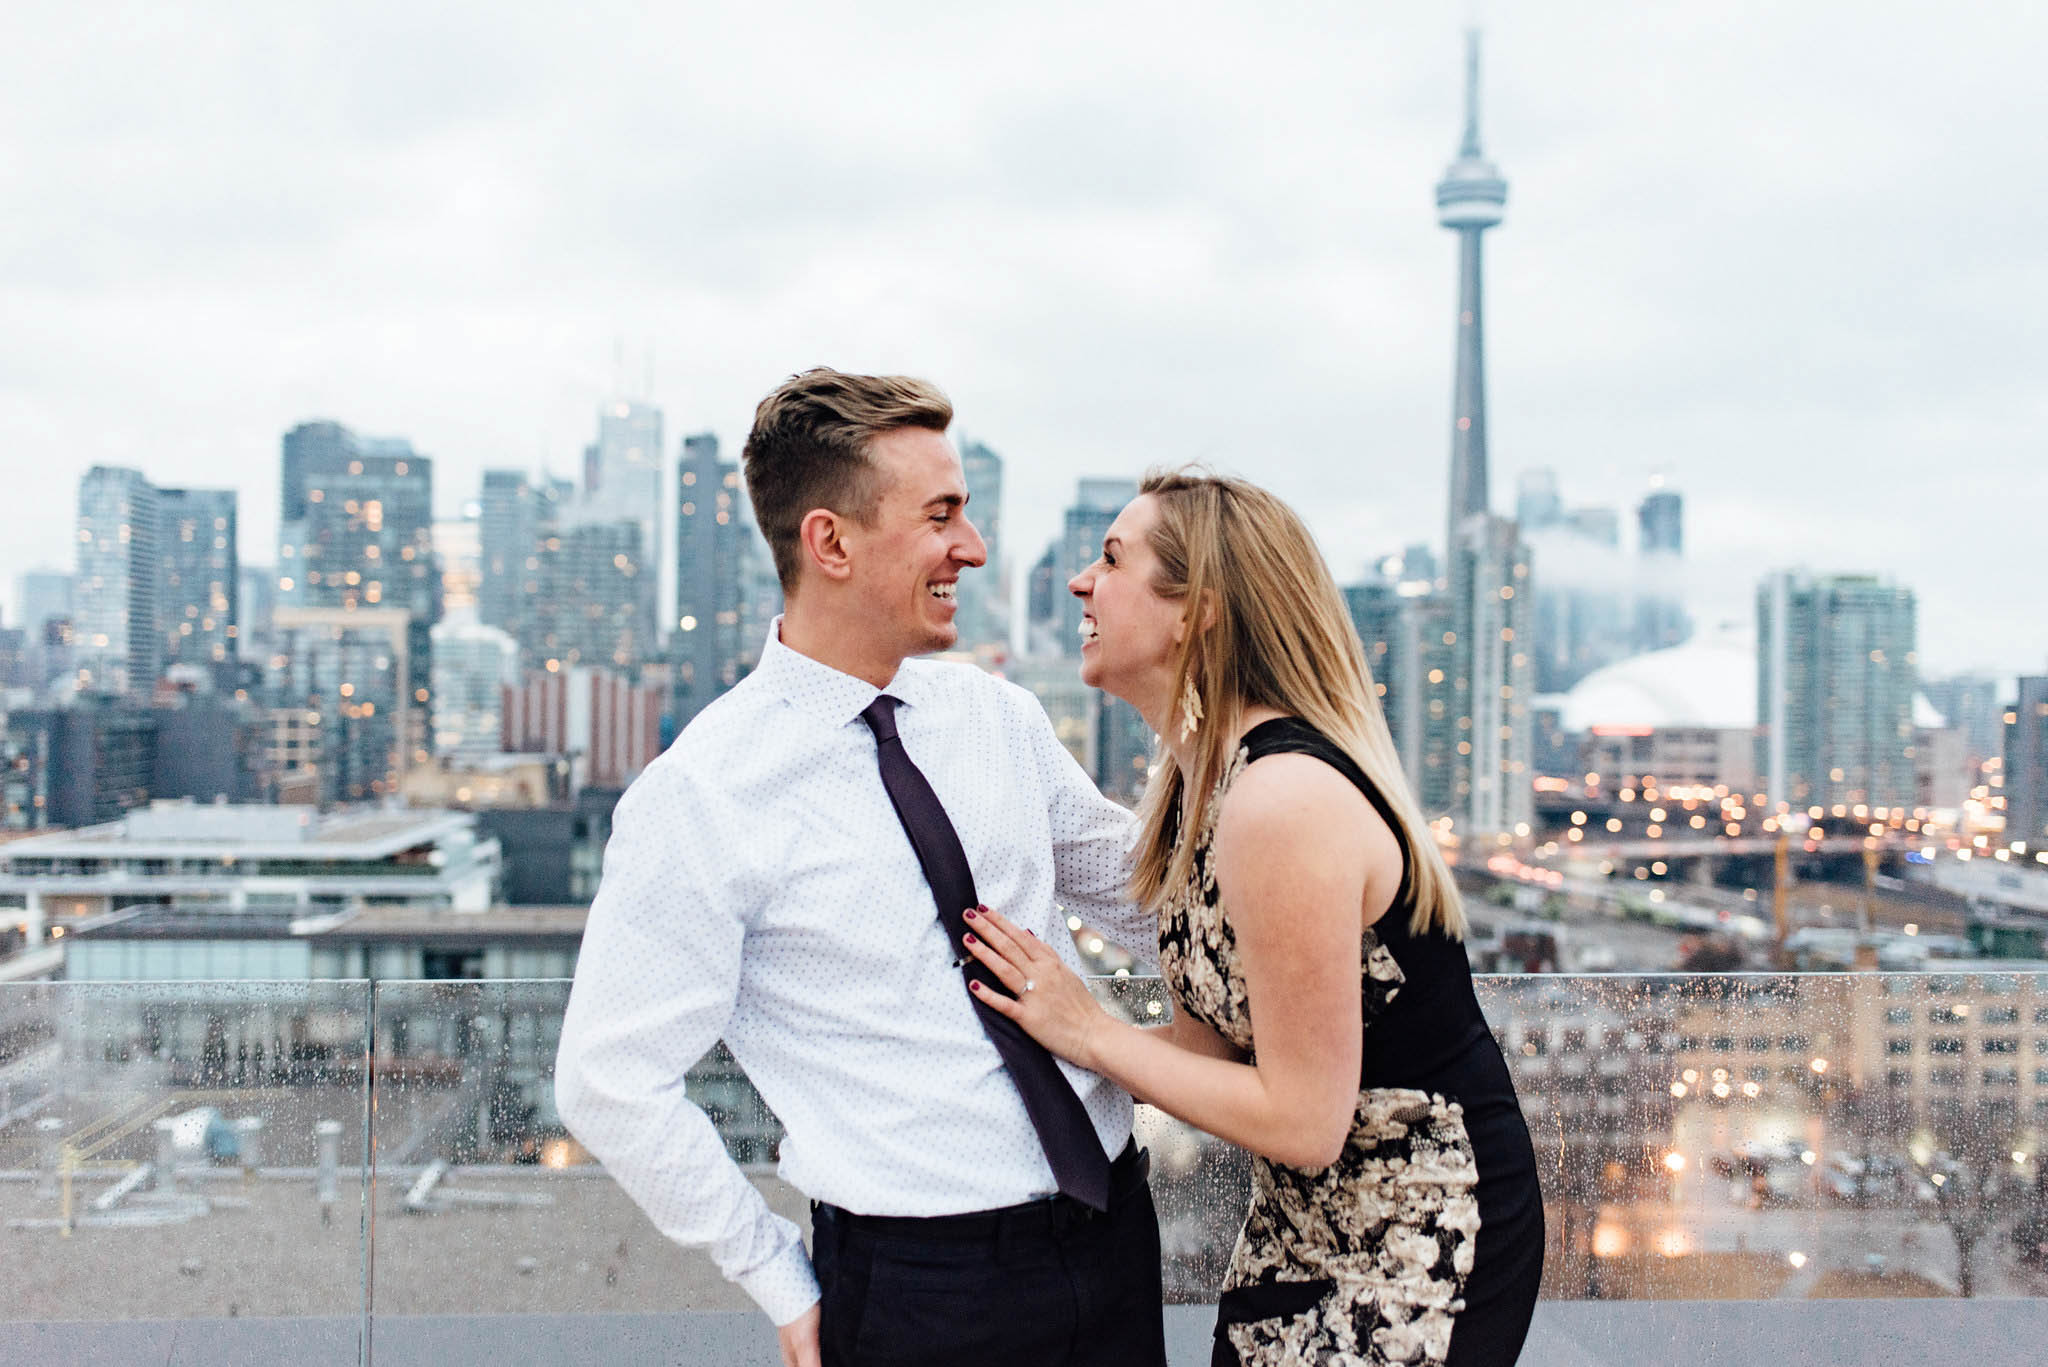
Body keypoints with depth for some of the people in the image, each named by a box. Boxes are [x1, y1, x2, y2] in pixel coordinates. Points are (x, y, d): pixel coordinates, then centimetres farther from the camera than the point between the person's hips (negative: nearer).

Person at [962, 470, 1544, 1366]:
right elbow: (1219, 1037, 4)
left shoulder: (1283, 801, -28)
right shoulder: (1201, 770, 1)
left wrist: (1088, 1032, -19)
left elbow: (1304, 1122, -25)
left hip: (1418, 1247, -8)